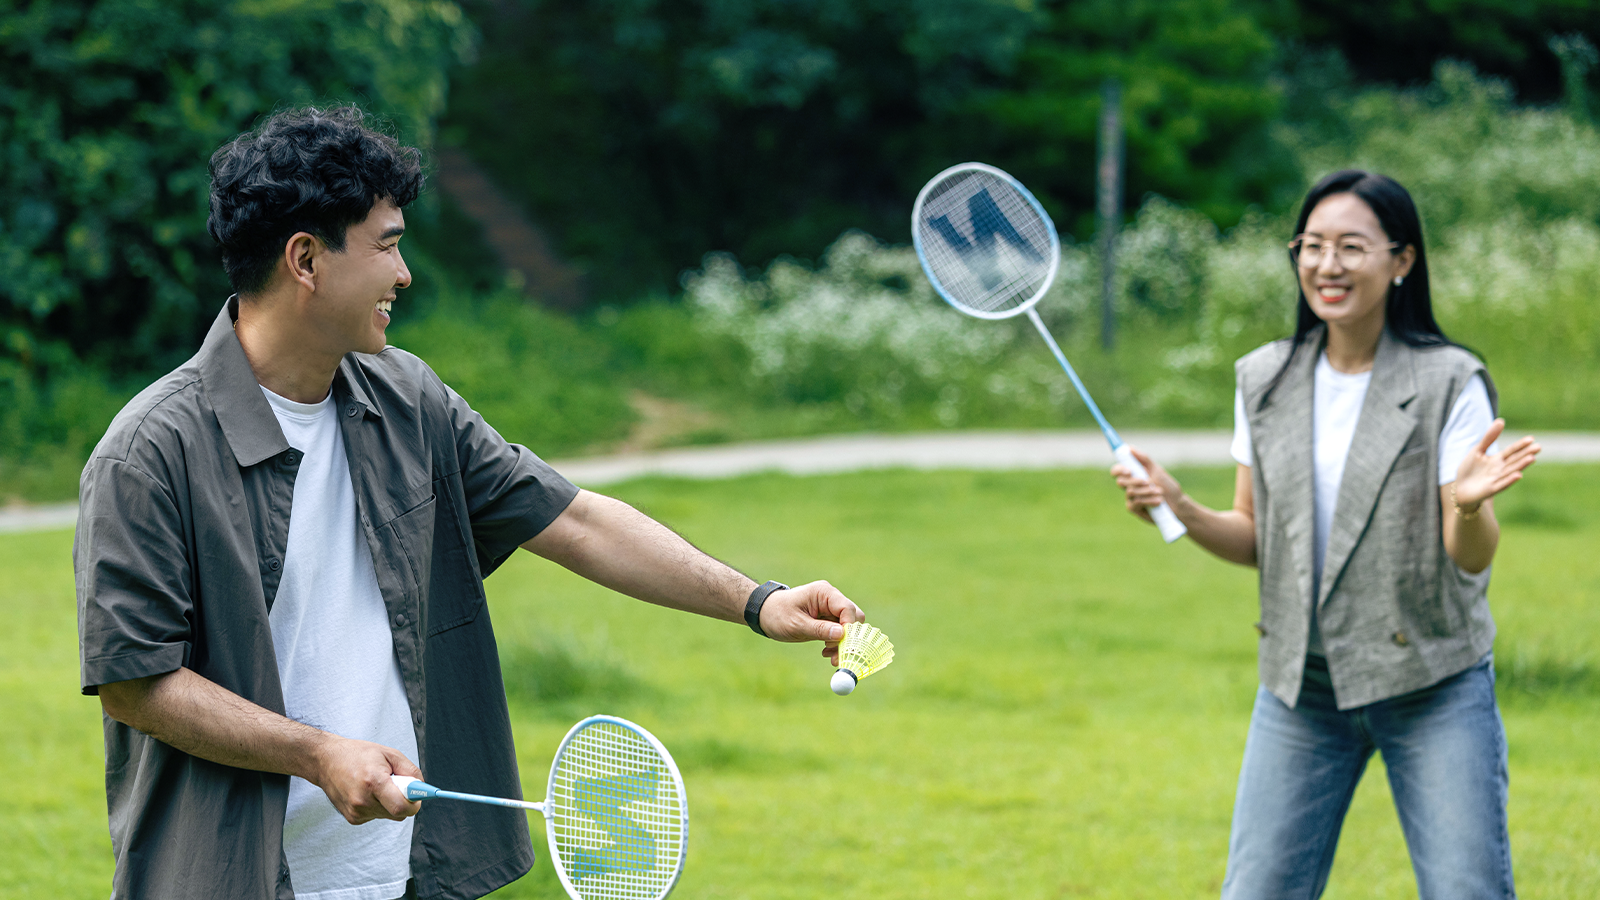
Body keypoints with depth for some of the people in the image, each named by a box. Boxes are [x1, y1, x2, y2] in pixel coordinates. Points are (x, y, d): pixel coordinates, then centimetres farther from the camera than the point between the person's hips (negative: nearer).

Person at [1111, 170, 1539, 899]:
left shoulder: (1450, 383, -8)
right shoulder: (1265, 380, 4)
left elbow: (1471, 560, -11)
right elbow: (1255, 539, 10)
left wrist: (1469, 505, -33)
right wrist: (1177, 508, -8)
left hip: (1434, 688, -3)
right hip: (1300, 687, 4)